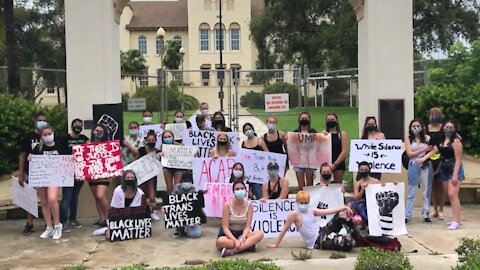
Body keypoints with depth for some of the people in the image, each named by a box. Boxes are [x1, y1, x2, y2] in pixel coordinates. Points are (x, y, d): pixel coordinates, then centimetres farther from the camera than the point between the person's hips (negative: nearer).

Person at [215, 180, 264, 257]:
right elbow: (225, 228, -16)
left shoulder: (249, 205, -4)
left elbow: (247, 227, -9)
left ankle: (232, 251, -32)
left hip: (242, 234, 3)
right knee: (220, 242, -39)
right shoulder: (227, 205, -13)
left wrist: (242, 238, -30)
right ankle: (248, 245, -24)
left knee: (260, 234, -25)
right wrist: (235, 240, -31)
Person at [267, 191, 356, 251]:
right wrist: (276, 244, -4)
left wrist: (344, 207, -2)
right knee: (348, 243, -25)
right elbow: (285, 229, -8)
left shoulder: (312, 211, 8)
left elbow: (328, 211, 6)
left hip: (322, 232, 8)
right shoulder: (294, 214, -12)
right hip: (317, 242, -8)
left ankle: (355, 237, 11)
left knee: (342, 214, 2)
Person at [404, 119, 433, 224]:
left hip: (426, 165, 1)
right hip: (414, 165, -1)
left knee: (427, 190, 6)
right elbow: (409, 154, -4)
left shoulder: (427, 137, 4)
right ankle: (407, 215, 5)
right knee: (411, 191, 3)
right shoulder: (408, 138, 3)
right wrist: (424, 150, -12)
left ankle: (426, 214, 16)